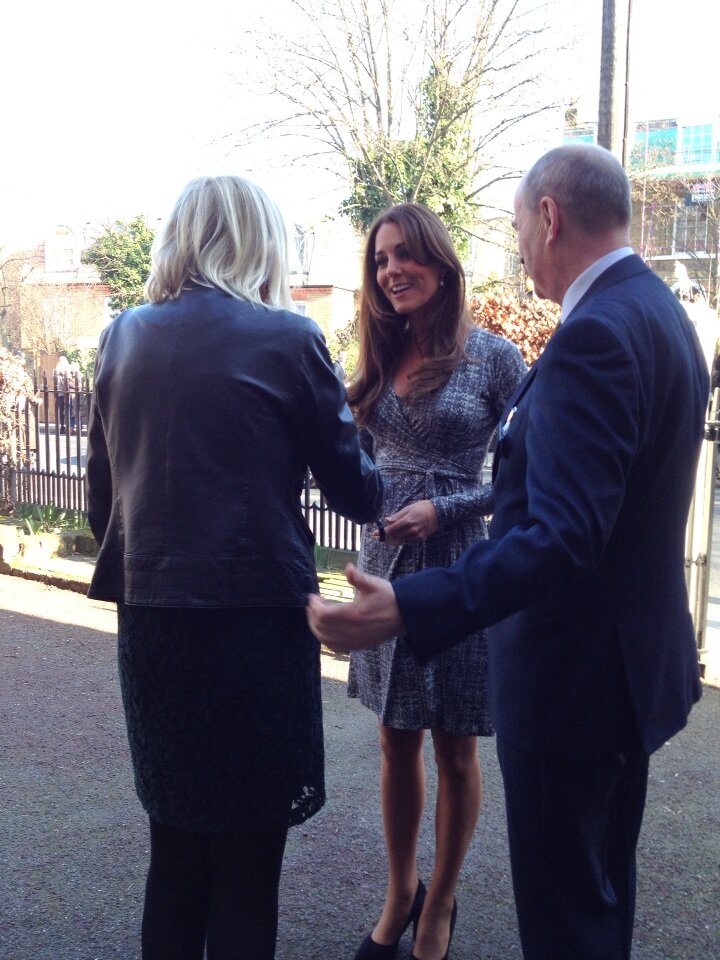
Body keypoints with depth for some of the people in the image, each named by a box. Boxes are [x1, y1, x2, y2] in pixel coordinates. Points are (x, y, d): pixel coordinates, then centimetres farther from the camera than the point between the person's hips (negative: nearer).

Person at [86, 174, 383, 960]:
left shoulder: (123, 336, 5)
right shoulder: (287, 339, -7)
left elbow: (101, 494, 7)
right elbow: (353, 491, -1)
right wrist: (374, 487, 21)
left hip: (150, 614, 5)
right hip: (256, 615, -4)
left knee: (174, 847, 20)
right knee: (246, 855, 12)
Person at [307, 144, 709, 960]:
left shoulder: (594, 335, -24)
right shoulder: (657, 311, 7)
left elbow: (562, 536, -32)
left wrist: (407, 609, -40)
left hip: (574, 675, -10)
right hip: (637, 653, 10)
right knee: (603, 888, 25)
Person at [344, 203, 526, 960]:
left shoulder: (493, 356, -8)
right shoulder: (379, 359, 7)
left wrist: (441, 508, -18)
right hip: (386, 567, 4)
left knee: (454, 752, 10)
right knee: (397, 745, 15)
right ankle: (399, 894, 35)